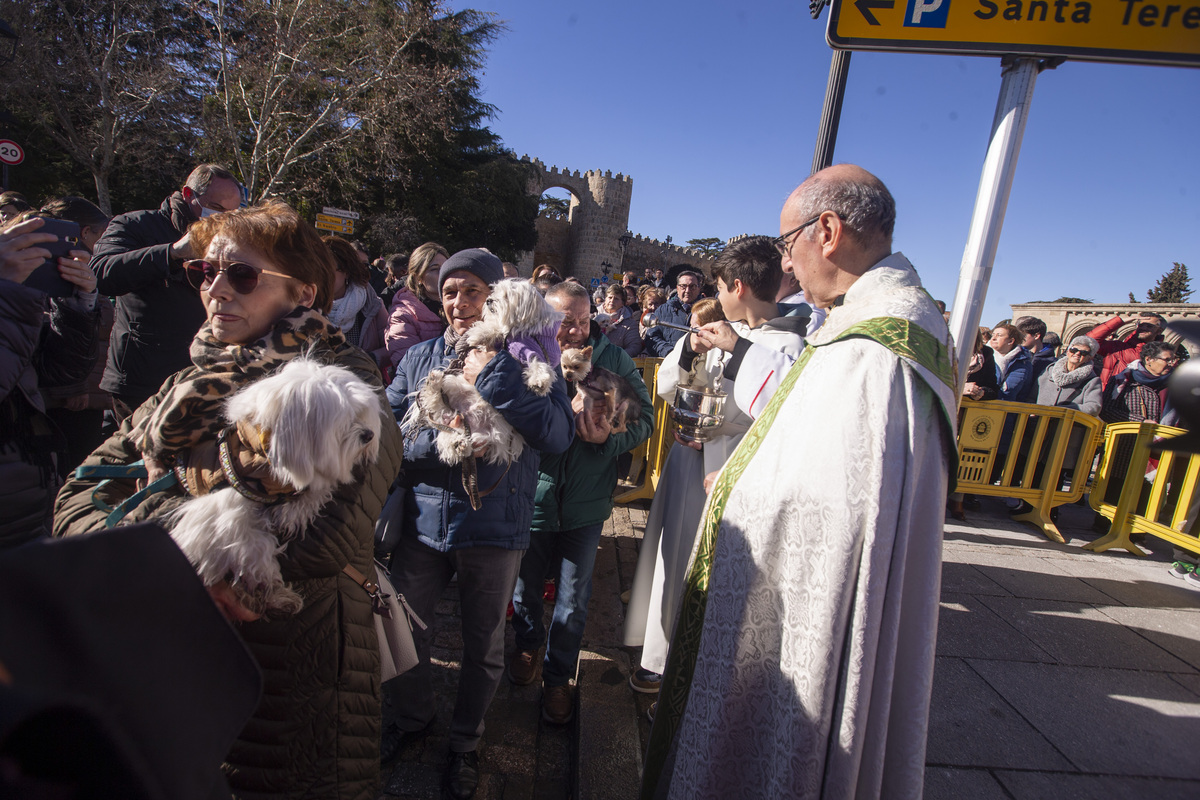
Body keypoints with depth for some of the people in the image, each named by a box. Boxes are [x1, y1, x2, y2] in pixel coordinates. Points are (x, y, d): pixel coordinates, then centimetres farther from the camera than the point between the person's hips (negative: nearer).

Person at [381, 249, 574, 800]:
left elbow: (559, 435, -19)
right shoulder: (420, 358, 4)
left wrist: (492, 375, -23)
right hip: (422, 522, 3)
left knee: (483, 647, 15)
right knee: (402, 630, 19)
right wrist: (443, 437, -21)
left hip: (494, 528, -2)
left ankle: (465, 742, 43)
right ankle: (411, 716, 50)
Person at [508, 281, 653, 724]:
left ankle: (558, 674, 41)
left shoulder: (614, 359, -8)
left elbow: (645, 418, -6)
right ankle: (528, 643, 54)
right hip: (531, 499, 0)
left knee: (573, 600, 16)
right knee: (524, 586, 23)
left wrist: (609, 436, -25)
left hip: (585, 504, 1)